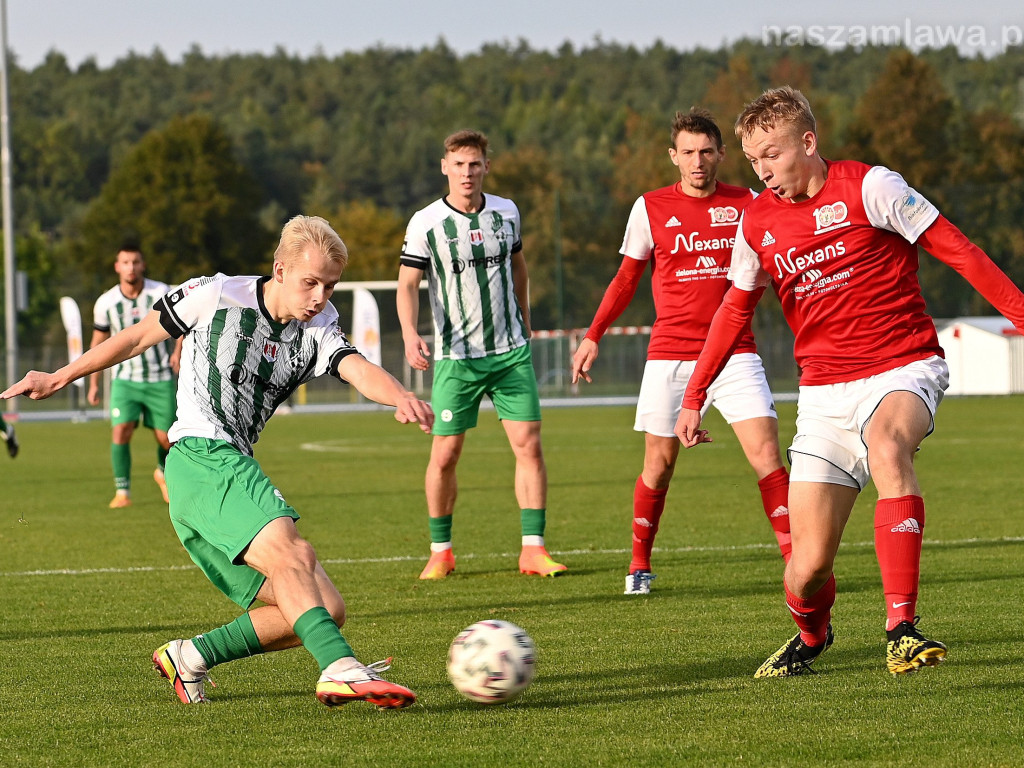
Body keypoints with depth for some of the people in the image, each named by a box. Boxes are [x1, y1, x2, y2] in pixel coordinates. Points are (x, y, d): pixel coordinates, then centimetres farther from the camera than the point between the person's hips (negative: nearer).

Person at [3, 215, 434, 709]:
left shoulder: (317, 332, 10)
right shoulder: (217, 296, 0)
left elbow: (359, 370, -11)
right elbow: (139, 337, 13)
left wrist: (400, 397, -35)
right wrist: (58, 379, 19)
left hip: (235, 469, 7)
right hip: (200, 457, -7)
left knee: (328, 611, 0)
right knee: (293, 554, -31)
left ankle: (188, 657, 7)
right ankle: (340, 669, -49)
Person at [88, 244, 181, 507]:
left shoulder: (161, 293, -8)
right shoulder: (106, 303, -4)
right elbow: (98, 343, 8)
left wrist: (178, 351, -13)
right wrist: (93, 384, 8)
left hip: (160, 379, 0)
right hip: (124, 379, 0)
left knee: (166, 438, 3)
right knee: (121, 431, -19)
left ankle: (164, 473, 36)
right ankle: (122, 491, -8)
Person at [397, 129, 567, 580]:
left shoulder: (506, 213, 5)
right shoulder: (426, 223, -5)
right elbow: (408, 284, -5)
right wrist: (410, 335, -21)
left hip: (510, 352, 3)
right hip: (455, 356, -3)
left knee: (529, 445, -6)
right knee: (445, 455, -4)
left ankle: (533, 549, -1)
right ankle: (440, 551, 12)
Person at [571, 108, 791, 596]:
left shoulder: (747, 204, 4)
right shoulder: (651, 208, 3)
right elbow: (627, 278, 13)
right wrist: (593, 337, 7)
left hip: (735, 352, 0)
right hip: (670, 356, 0)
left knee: (766, 455, -11)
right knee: (660, 464, 3)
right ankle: (639, 564, 21)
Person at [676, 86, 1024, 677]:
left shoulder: (869, 187, -7)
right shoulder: (758, 222, 7)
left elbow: (955, 249, -5)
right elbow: (735, 310, 20)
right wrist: (694, 396, 18)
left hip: (904, 368, -4)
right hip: (824, 392, 4)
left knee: (885, 444, -41)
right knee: (809, 567, -6)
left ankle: (902, 628, -39)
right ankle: (811, 637, 32)